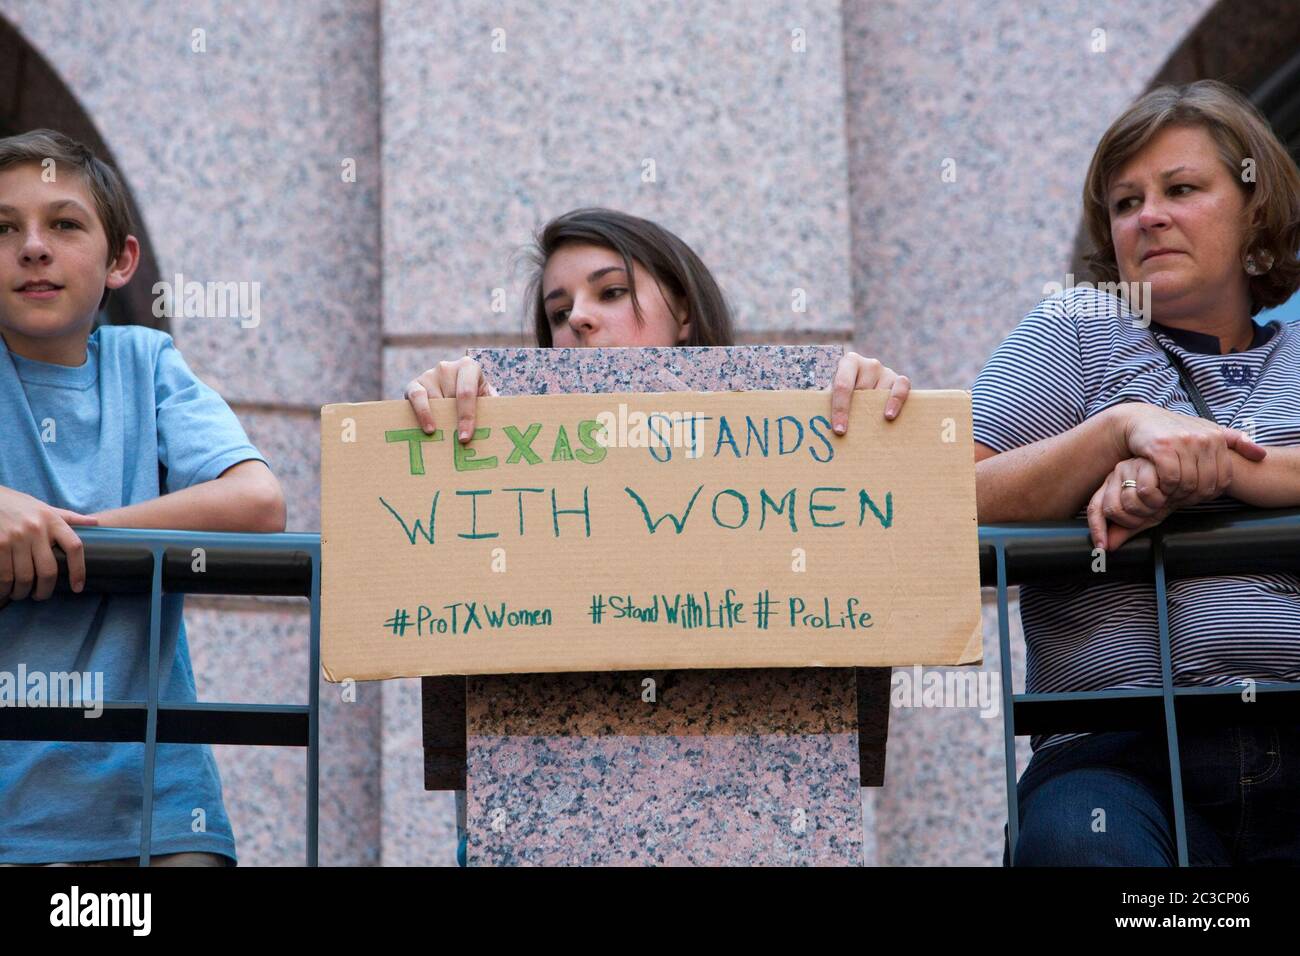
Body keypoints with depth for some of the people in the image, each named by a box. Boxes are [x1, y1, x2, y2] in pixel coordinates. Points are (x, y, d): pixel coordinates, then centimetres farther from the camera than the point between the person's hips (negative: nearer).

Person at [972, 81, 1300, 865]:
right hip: (1119, 749, 0)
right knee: (1079, 842, -36)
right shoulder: (1076, 332, 19)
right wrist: (1122, 427, -9)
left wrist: (1209, 467, -10)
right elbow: (959, 503, 4)